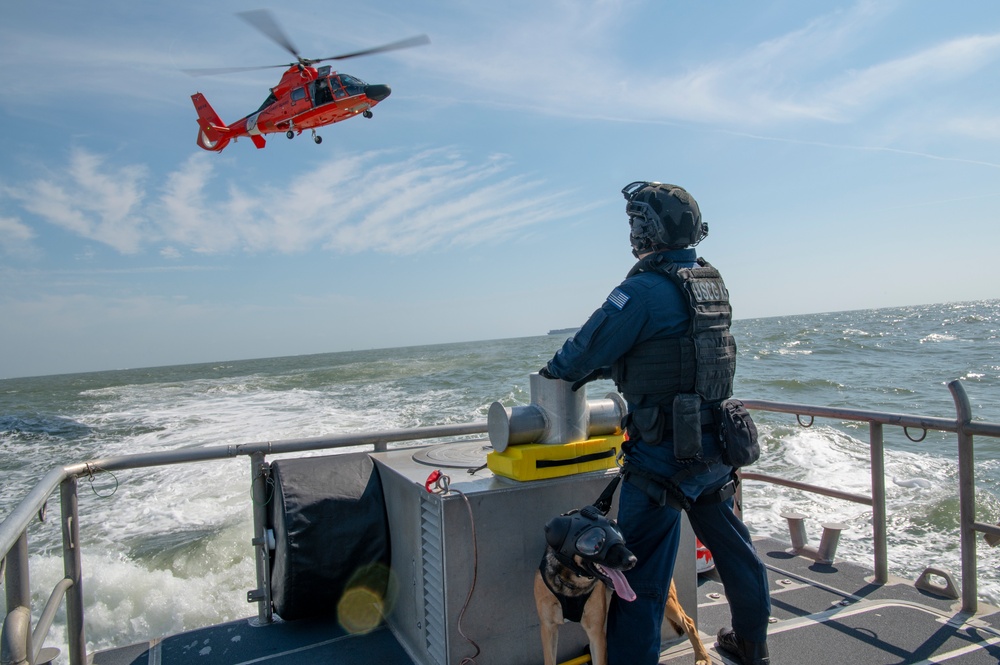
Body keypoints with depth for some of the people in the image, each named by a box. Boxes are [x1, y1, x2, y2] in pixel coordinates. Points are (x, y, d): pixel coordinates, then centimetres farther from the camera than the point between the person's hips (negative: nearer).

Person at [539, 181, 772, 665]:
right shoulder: (711, 282, 8)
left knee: (642, 569, 2)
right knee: (731, 545, 24)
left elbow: (591, 347, -14)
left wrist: (556, 369, 8)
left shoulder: (645, 289, -20)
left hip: (664, 451, -9)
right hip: (713, 443, 9)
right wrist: (592, 370, 14)